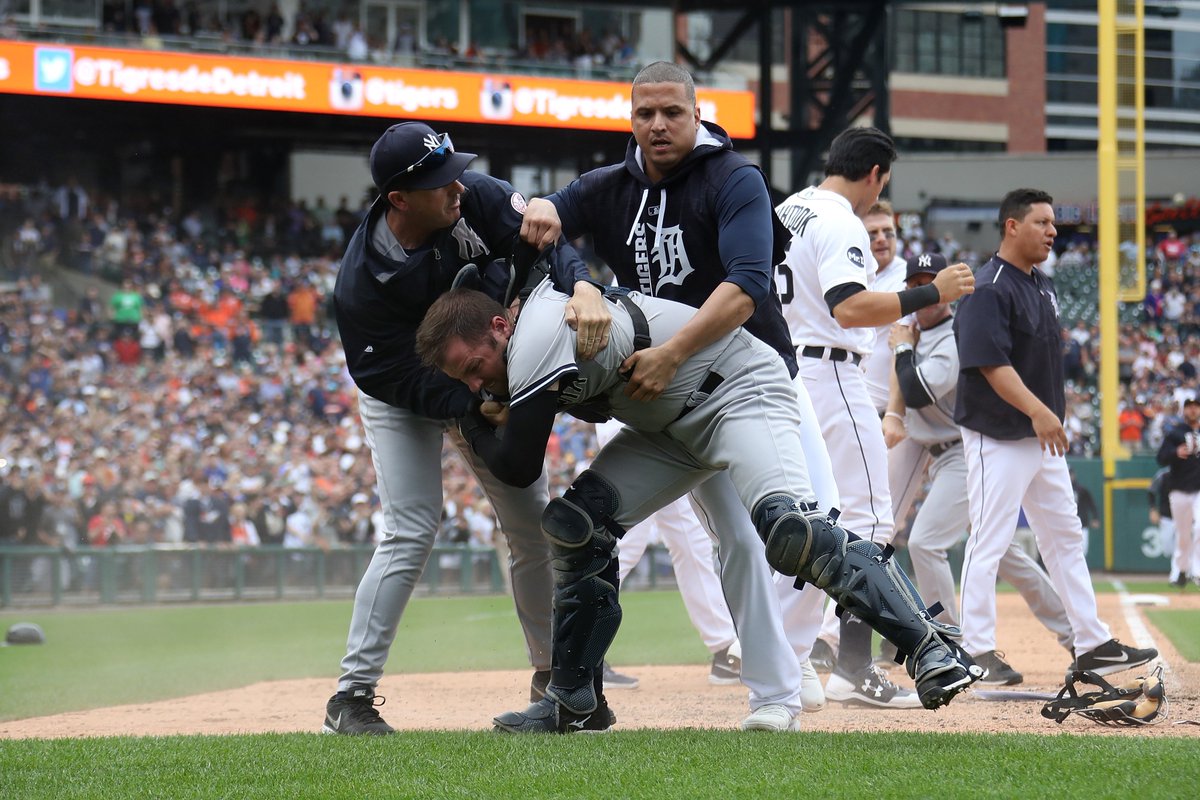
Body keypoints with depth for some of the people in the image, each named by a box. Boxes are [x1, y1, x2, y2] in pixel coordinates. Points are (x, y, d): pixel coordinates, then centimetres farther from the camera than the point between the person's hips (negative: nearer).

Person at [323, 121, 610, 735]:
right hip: (403, 401, -5)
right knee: (410, 532, -17)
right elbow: (400, 380, -30)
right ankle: (352, 696, -11)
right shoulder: (361, 284, -34)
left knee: (535, 523, 6)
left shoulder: (476, 200, -25)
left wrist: (582, 287, -51)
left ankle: (552, 672, 22)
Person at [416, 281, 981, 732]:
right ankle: (574, 701, 8)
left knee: (788, 527, -32)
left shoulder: (536, 340, -25)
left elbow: (519, 468, -16)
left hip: (740, 388, -10)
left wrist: (472, 424, 3)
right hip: (671, 419, 10)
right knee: (574, 523, 0)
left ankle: (929, 645, -31)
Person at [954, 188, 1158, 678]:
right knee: (989, 543, -5)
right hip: (999, 436, -10)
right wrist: (1037, 410, -32)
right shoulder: (989, 289, -16)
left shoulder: (1043, 287, 13)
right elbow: (990, 362, -24)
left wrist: (1053, 415, 17)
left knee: (1066, 537, 12)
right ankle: (976, 651, -1)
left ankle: (1093, 645, 16)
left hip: (1044, 437, 10)